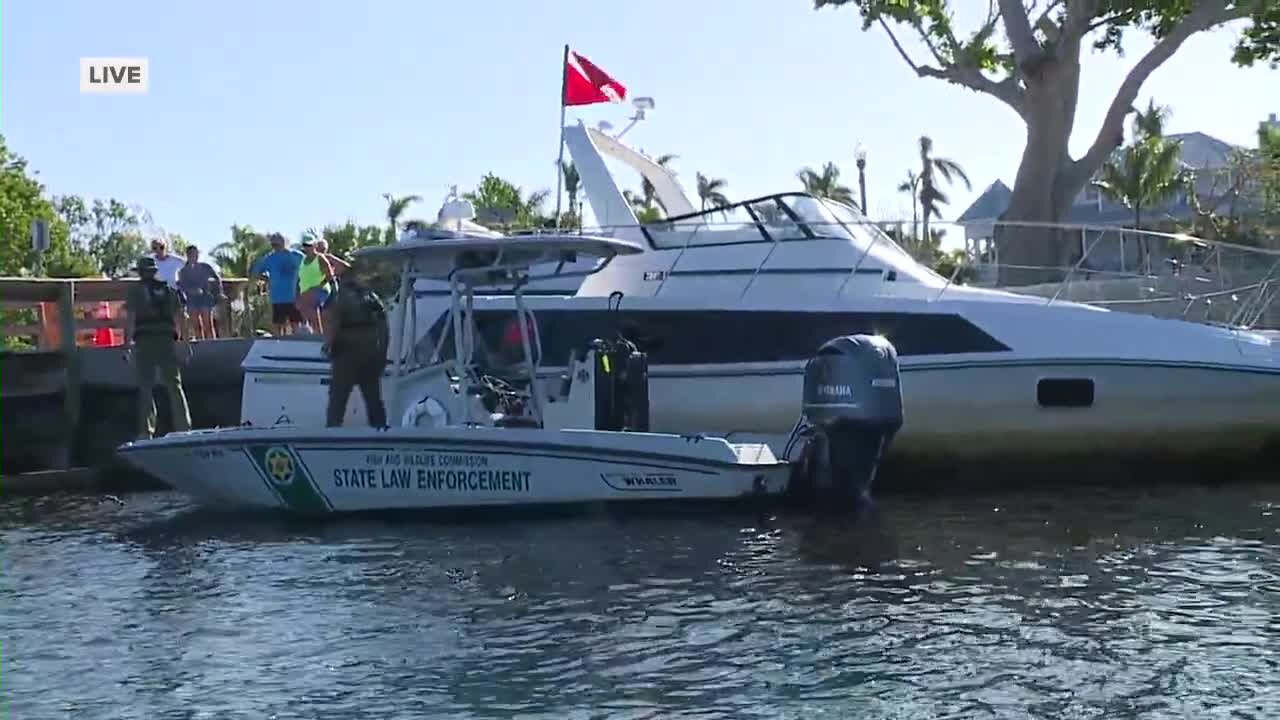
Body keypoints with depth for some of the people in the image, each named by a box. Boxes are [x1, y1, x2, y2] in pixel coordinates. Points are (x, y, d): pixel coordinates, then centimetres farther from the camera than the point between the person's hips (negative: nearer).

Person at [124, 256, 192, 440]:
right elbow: (179, 317, 9)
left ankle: (146, 432, -3)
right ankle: (184, 427, 3)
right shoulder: (169, 290, 13)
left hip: (145, 342, -3)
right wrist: (183, 340, 11)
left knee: (145, 388, 1)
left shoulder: (136, 290, 0)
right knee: (174, 385, 8)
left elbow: (130, 319, -6)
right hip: (167, 340, 3)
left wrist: (127, 343, -7)